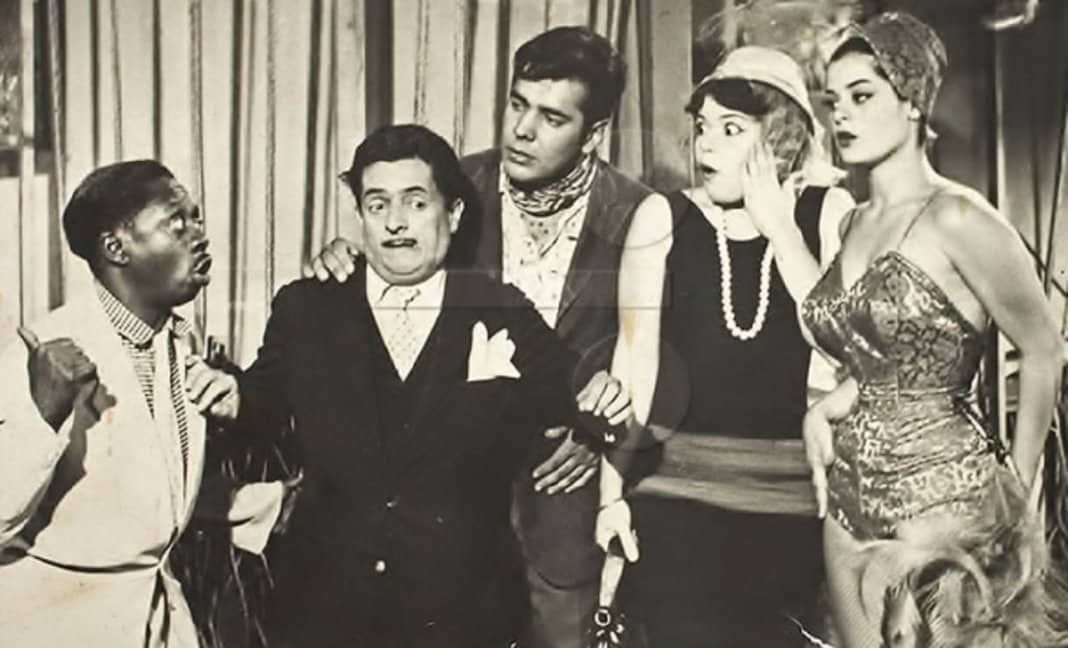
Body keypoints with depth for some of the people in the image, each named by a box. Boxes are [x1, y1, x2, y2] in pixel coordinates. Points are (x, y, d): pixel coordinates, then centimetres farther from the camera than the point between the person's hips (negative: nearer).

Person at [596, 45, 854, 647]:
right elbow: (635, 356, -2)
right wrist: (612, 491, -7)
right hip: (684, 490, -1)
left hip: (798, 493, 1)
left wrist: (779, 228, -7)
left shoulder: (828, 211, 4)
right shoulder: (665, 219, 2)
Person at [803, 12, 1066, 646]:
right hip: (851, 500, 7)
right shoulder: (853, 223, 9)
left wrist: (1017, 488, -1)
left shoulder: (955, 218, -13)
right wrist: (826, 407, 3)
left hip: (941, 498, -7)